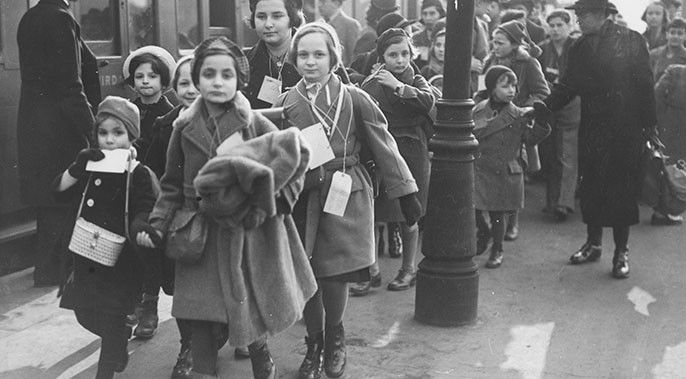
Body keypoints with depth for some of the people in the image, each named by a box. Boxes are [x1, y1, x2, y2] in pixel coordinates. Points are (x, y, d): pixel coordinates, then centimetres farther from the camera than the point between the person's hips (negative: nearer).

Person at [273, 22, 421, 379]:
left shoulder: (354, 99, -4)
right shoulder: (285, 104, 4)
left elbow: (384, 147, -1)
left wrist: (407, 192, -1)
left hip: (345, 198, -2)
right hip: (302, 200, 3)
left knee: (335, 276, -6)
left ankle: (334, 337, 23)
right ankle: (314, 345, 27)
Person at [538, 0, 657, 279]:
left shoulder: (630, 41, -5)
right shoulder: (581, 47, 7)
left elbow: (645, 85, -6)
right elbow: (566, 88, 9)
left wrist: (648, 125, -9)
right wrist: (541, 110, -3)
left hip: (625, 130, -4)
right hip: (592, 128, 4)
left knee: (622, 188, 1)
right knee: (590, 188, 9)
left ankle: (621, 251, 11)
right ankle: (593, 244, 24)